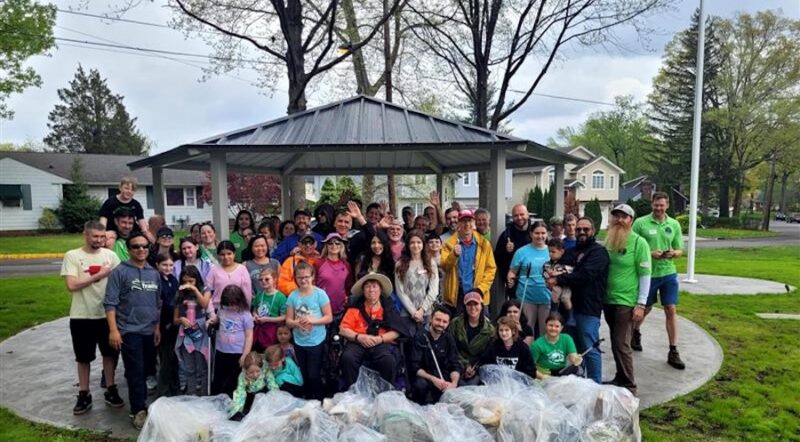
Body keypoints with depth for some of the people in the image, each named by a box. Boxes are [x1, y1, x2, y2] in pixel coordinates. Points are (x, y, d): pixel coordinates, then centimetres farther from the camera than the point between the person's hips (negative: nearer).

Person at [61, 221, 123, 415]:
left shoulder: (110, 255, 0)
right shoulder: (72, 256, -6)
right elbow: (72, 285, -16)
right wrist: (99, 275, -14)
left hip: (106, 314, 2)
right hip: (81, 316, -2)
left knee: (109, 354, 12)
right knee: (83, 358, 11)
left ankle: (111, 391, 26)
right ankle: (84, 395, 23)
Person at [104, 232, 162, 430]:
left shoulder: (154, 273, 9)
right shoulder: (120, 272, -6)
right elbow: (110, 303, -10)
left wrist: (157, 327, 12)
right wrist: (113, 330, -16)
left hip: (149, 331, 5)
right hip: (129, 331, -5)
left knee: (146, 370, 12)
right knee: (136, 372, -4)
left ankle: (140, 404, 28)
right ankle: (139, 410, 6)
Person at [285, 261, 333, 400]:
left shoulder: (320, 294, -11)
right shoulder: (293, 296, -3)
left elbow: (329, 317, -8)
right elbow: (288, 321, 0)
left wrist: (312, 320, -23)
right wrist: (297, 322, -21)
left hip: (316, 342, -3)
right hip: (299, 342, 3)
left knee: (313, 375, -2)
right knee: (304, 376, 16)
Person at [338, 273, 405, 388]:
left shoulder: (388, 308, 14)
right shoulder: (356, 308, 13)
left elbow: (396, 332, 5)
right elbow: (343, 329, 5)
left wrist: (380, 339, -12)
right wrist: (359, 337, -12)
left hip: (382, 344, 0)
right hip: (358, 343, 1)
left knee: (389, 360, -33)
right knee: (347, 357, -32)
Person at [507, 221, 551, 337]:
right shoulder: (522, 252, 0)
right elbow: (512, 272, 2)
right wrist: (510, 279, -19)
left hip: (547, 297, 2)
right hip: (527, 297, -1)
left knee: (546, 330, 11)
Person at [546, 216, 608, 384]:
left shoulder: (599, 252, -4)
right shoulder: (572, 252, 20)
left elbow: (585, 274, -18)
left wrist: (559, 280, -17)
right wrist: (553, 274, -9)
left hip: (589, 307, -7)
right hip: (571, 305, 7)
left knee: (589, 348, -4)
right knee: (575, 347, 14)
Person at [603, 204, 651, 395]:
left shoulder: (639, 242, -9)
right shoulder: (609, 240, 7)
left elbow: (645, 275, -10)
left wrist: (641, 304, -14)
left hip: (626, 302, -6)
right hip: (608, 300, 6)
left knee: (621, 345, -5)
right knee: (615, 343, 14)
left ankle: (629, 386, 7)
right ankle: (620, 379, 26)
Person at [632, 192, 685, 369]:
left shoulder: (674, 224, 4)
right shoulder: (640, 223, -6)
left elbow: (680, 250, 10)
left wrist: (674, 253, -13)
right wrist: (650, 254, -20)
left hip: (668, 273, 2)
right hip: (647, 273, -2)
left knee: (671, 310, 0)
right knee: (645, 308, 14)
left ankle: (673, 352, 7)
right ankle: (635, 332, 43)